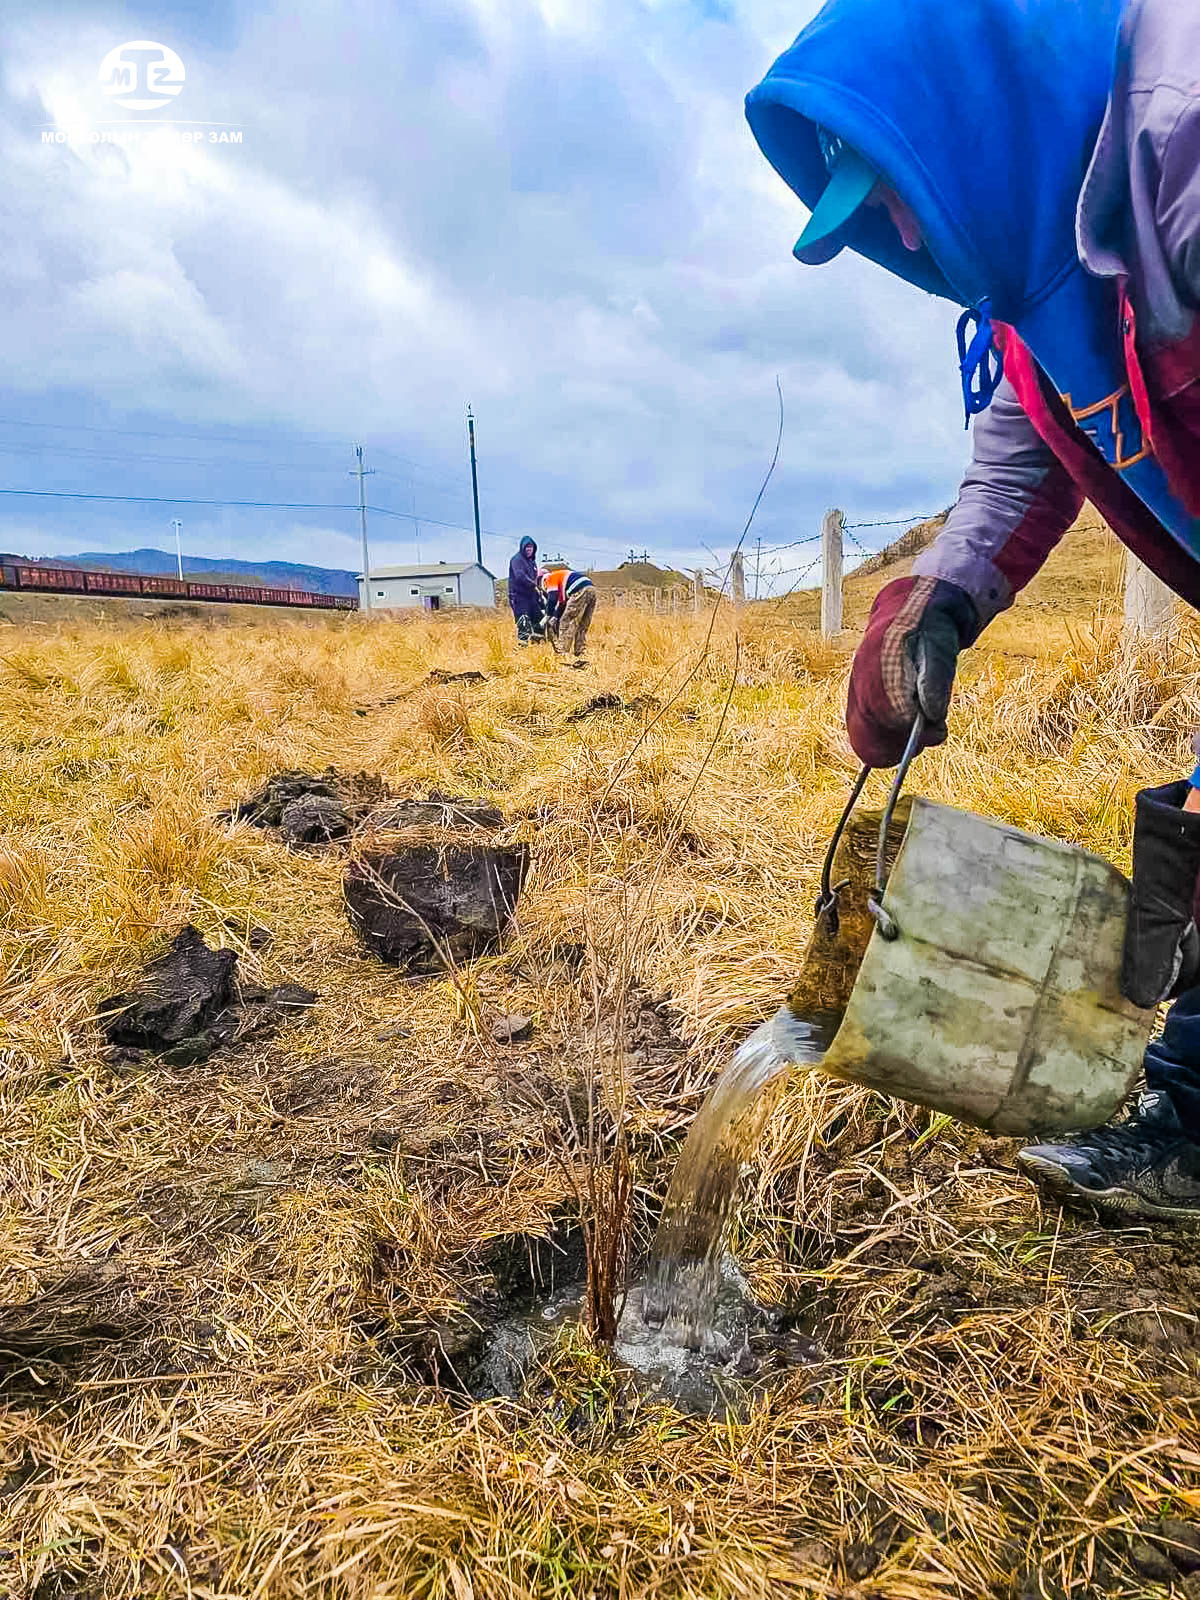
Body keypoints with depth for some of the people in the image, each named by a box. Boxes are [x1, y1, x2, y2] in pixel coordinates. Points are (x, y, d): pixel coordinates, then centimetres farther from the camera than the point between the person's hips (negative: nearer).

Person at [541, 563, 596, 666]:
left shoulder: (551, 578, 11)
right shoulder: (560, 578, 36)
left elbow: (552, 599, 1)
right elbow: (562, 603, 35)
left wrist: (548, 617, 11)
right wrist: (555, 617, 32)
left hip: (580, 591, -9)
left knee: (566, 624, -3)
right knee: (582, 628, 14)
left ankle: (562, 655, -6)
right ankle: (580, 657, 12)